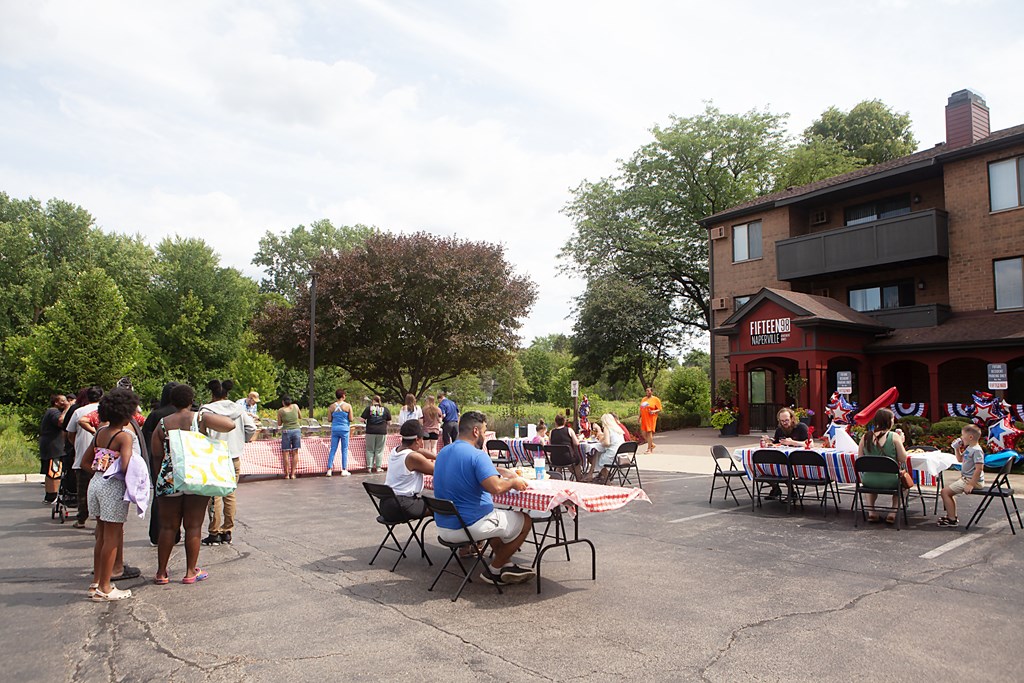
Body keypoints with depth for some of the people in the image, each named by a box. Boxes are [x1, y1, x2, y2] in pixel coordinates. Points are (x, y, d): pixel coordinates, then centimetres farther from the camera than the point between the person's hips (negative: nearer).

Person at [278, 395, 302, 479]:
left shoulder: (280, 411, -4)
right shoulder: (295, 406, 1)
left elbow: (279, 423, 7)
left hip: (286, 431, -2)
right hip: (296, 430, 2)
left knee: (286, 453, 4)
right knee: (295, 453, 7)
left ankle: (287, 474, 4)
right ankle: (293, 474, 8)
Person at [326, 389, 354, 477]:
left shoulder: (332, 406, 2)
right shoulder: (348, 406, -6)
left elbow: (329, 419, 3)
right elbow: (351, 419, -7)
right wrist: (354, 418, 15)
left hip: (335, 429, 3)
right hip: (344, 429, -3)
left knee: (332, 450, 7)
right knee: (344, 450, 4)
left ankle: (329, 469, 5)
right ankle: (344, 470, 6)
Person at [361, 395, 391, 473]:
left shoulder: (368, 408, 0)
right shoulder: (385, 409, 4)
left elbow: (362, 419, -3)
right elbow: (389, 422, 5)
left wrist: (366, 422, 17)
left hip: (370, 432, 0)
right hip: (382, 432, 1)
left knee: (370, 450, 9)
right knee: (379, 450, 6)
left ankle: (370, 467, 9)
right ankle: (378, 467, 7)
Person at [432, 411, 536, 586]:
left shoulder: (444, 452, 9)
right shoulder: (477, 455, -20)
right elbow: (496, 487, -32)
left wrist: (501, 472, 19)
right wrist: (513, 482, -12)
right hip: (469, 526, -9)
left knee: (499, 515, 32)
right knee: (524, 521, 9)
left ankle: (506, 565, 24)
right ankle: (494, 570, 16)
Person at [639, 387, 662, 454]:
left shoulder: (655, 399, -1)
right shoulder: (643, 399, 17)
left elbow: (659, 409, -3)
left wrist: (654, 411, -21)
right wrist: (639, 417, 16)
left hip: (651, 418, -6)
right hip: (644, 419, 6)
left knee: (649, 432, -8)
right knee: (643, 433, 3)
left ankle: (649, 449, -2)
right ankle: (652, 444, 23)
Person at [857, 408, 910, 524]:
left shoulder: (866, 436, -2)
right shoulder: (894, 436, -11)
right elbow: (903, 459, -5)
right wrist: (901, 442, 7)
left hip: (869, 481, 2)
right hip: (889, 481, -2)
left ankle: (870, 511, 29)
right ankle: (893, 512, 23)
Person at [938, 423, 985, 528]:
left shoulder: (976, 450, -21)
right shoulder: (969, 448, 10)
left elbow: (979, 468, -27)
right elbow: (960, 459, 28)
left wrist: (971, 485, -27)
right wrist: (957, 448, 13)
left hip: (972, 480, -11)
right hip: (965, 479, 11)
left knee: (945, 491, -12)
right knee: (947, 491, 22)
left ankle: (952, 520, -6)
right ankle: (951, 515, 28)